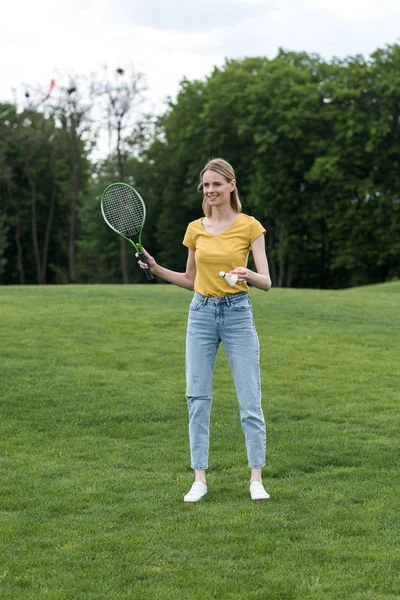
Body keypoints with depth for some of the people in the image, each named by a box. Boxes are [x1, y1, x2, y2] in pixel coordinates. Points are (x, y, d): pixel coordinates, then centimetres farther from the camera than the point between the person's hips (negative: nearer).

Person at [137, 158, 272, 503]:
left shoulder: (250, 226, -3)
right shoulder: (196, 229, 8)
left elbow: (266, 282, -7)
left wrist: (249, 275, -29)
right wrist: (156, 269, 5)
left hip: (238, 313, -3)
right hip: (201, 313, 4)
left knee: (250, 400, -3)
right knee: (198, 398, 2)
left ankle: (256, 479, 5)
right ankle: (199, 478, 9)